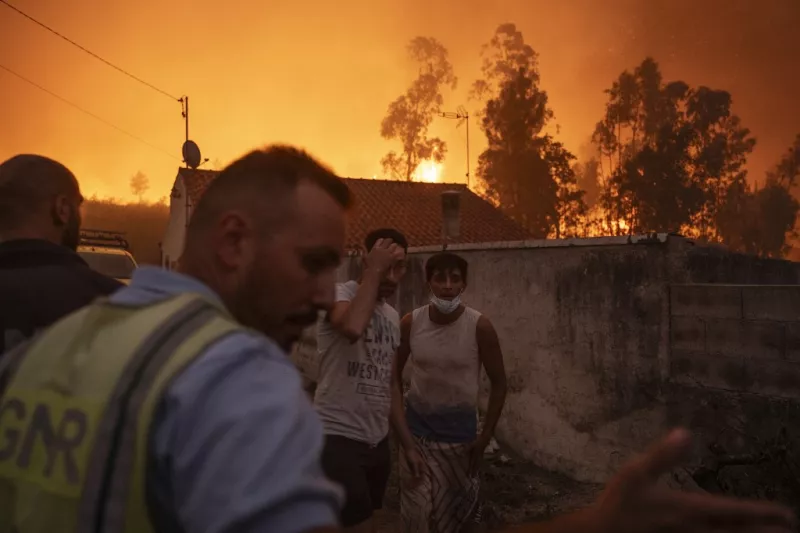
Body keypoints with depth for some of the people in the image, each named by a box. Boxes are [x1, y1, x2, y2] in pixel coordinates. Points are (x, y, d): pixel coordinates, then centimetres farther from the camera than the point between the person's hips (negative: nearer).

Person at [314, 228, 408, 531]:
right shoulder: (340, 294, -11)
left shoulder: (392, 315, 12)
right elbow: (352, 328, -35)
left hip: (377, 439, 8)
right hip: (338, 436, -8)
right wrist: (374, 271, -23)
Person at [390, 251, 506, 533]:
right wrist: (406, 441, -12)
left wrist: (484, 438, -3)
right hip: (417, 429, 0)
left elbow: (498, 384, -4)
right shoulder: (410, 323, -12)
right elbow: (393, 378, -8)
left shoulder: (479, 326, -15)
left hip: (459, 431, 0)